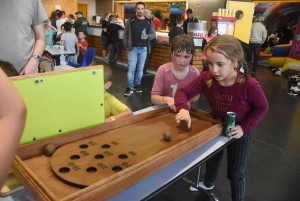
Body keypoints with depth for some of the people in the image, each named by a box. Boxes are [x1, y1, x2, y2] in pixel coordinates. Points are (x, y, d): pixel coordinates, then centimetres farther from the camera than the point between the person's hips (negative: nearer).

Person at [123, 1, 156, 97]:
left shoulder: (149, 22, 4)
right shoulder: (130, 21, 1)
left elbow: (153, 34, 6)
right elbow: (125, 34, 5)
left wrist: (148, 36, -15)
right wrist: (126, 45, -2)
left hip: (144, 48, 2)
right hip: (133, 48, -2)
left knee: (140, 69, 10)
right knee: (131, 69, -5)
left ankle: (137, 85, 24)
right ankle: (129, 88, 2)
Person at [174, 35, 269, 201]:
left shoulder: (250, 85, -34)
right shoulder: (206, 79, -26)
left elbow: (262, 108, -17)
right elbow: (182, 92, -23)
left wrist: (244, 127, -25)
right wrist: (183, 109, -43)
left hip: (238, 132, -4)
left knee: (235, 173, 15)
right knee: (211, 160, 30)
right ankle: (208, 184, 61)